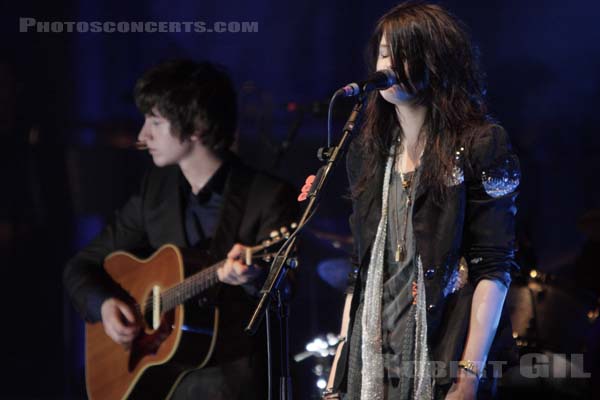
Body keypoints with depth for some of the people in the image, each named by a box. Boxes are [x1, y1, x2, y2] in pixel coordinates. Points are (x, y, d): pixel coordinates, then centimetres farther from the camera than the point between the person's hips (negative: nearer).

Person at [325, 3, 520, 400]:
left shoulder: (480, 145, -5)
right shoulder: (369, 151, 13)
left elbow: (494, 270, -9)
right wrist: (339, 365, 10)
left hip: (441, 356, -5)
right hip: (370, 359, 5)